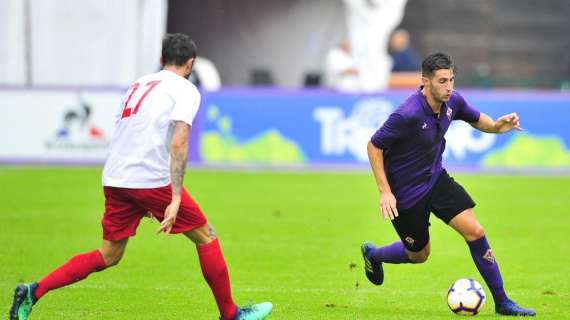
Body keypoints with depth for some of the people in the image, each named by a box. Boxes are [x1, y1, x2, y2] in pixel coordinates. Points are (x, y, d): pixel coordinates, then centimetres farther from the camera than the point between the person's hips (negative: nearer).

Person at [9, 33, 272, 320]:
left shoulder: (140, 84, 22)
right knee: (206, 238, 9)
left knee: (108, 256, 12)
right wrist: (175, 199, -20)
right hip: (152, 179, -7)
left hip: (114, 179, 7)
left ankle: (34, 292, -1)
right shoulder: (185, 90, -1)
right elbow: (178, 143, -15)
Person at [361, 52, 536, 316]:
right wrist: (385, 192, -23)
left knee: (475, 231, -8)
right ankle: (372, 254, 43)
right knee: (419, 254, 11)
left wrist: (495, 126, -12)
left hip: (436, 178, 6)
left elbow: (476, 119, 12)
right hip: (406, 191, -6)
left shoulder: (452, 101, -10)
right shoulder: (408, 115, -31)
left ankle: (502, 302, 0)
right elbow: (374, 146, -20)